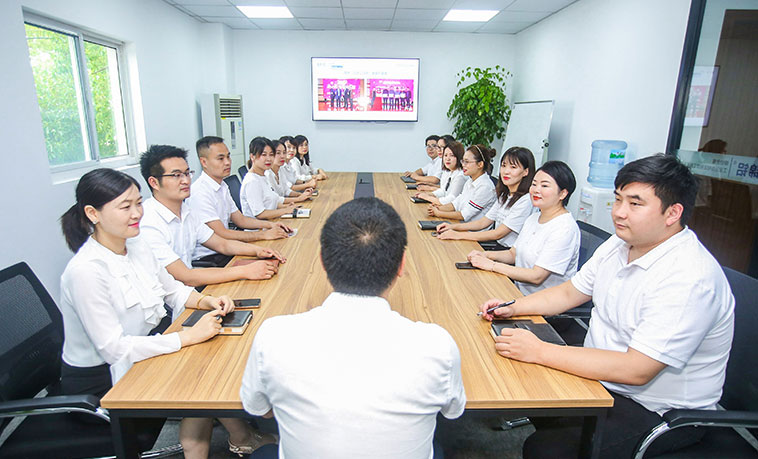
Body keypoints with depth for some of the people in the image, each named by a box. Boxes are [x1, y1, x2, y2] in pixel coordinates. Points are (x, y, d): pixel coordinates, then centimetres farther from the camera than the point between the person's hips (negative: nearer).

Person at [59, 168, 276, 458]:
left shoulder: (136, 246, -2)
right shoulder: (85, 271, -27)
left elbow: (173, 290, 10)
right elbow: (114, 349, -27)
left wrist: (207, 301, -10)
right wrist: (189, 336, -29)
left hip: (146, 346, 7)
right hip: (102, 381, -7)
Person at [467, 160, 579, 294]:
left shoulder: (565, 228, -20)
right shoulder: (533, 218, 9)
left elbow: (536, 276, -22)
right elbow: (513, 253, 16)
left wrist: (492, 265, -18)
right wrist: (486, 255, -3)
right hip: (519, 290, 8)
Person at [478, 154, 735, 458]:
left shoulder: (689, 279, -28)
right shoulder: (620, 244, 0)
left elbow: (636, 370, -31)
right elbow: (570, 293, 10)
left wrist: (539, 351, -31)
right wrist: (513, 308, -4)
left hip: (657, 411, -8)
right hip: (602, 376, 8)